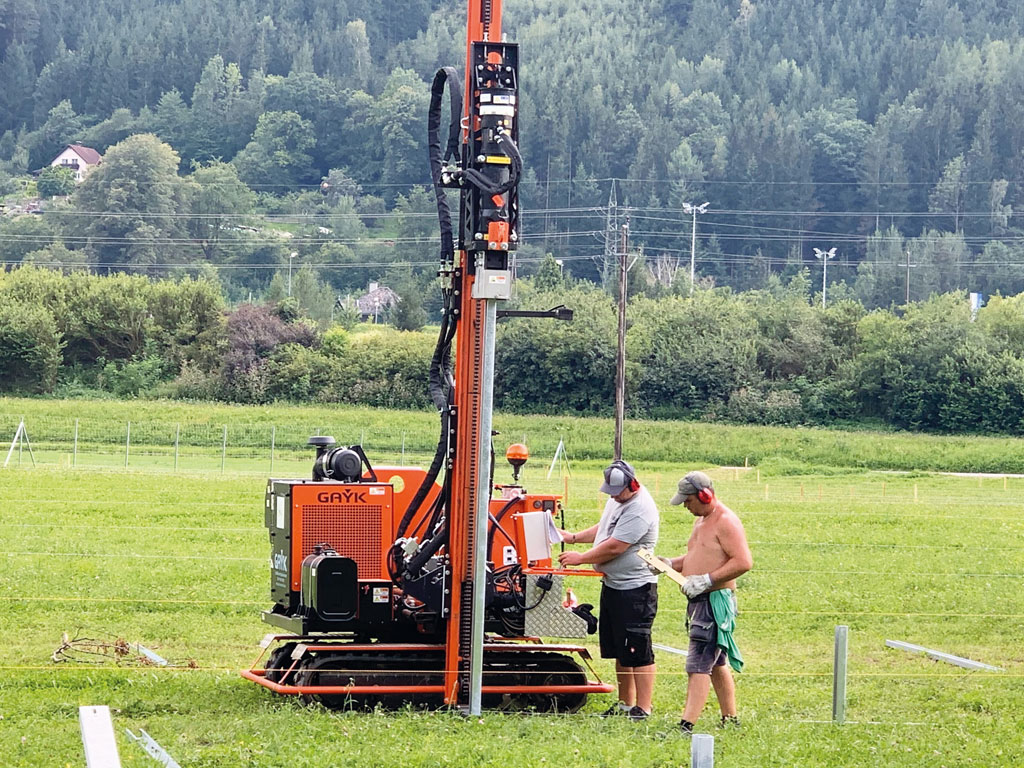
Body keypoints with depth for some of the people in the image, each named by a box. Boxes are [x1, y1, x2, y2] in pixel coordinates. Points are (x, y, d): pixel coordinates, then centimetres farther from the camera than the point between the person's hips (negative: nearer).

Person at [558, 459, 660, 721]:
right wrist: (573, 537, 21)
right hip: (612, 585, 10)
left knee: (637, 652, -8)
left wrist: (580, 558, -13)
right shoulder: (617, 500, 11)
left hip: (635, 589, -10)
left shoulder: (640, 510, -21)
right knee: (619, 650, 16)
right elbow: (603, 530, 29)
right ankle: (625, 703, 24)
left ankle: (642, 708, -5)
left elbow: (615, 547, -23)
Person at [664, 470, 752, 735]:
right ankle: (730, 720, 26)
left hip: (716, 601, -10)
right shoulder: (701, 521, 17)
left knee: (699, 665, -14)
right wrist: (669, 564, 9)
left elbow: (743, 562, -22)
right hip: (699, 601, 10)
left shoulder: (726, 522, -15)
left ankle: (686, 725, -18)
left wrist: (707, 580, -24)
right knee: (717, 664, 17)